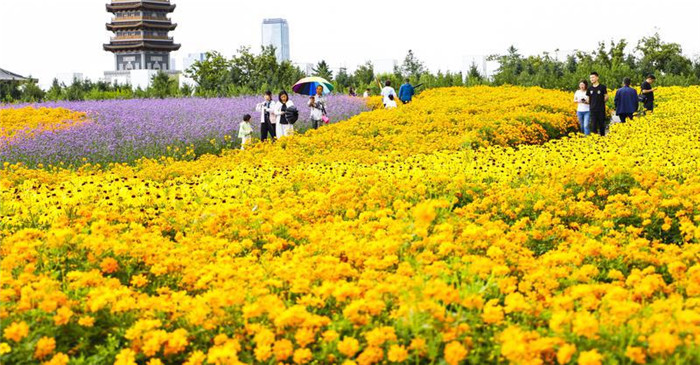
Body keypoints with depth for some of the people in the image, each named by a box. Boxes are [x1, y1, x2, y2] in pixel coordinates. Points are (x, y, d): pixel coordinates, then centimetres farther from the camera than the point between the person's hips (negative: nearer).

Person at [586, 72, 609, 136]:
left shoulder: (602, 87, -1)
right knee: (593, 126, -1)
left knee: (601, 125, 4)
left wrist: (601, 102, -3)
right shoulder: (590, 88, 10)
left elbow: (606, 97, 3)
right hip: (593, 110, 3)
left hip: (601, 109, -3)